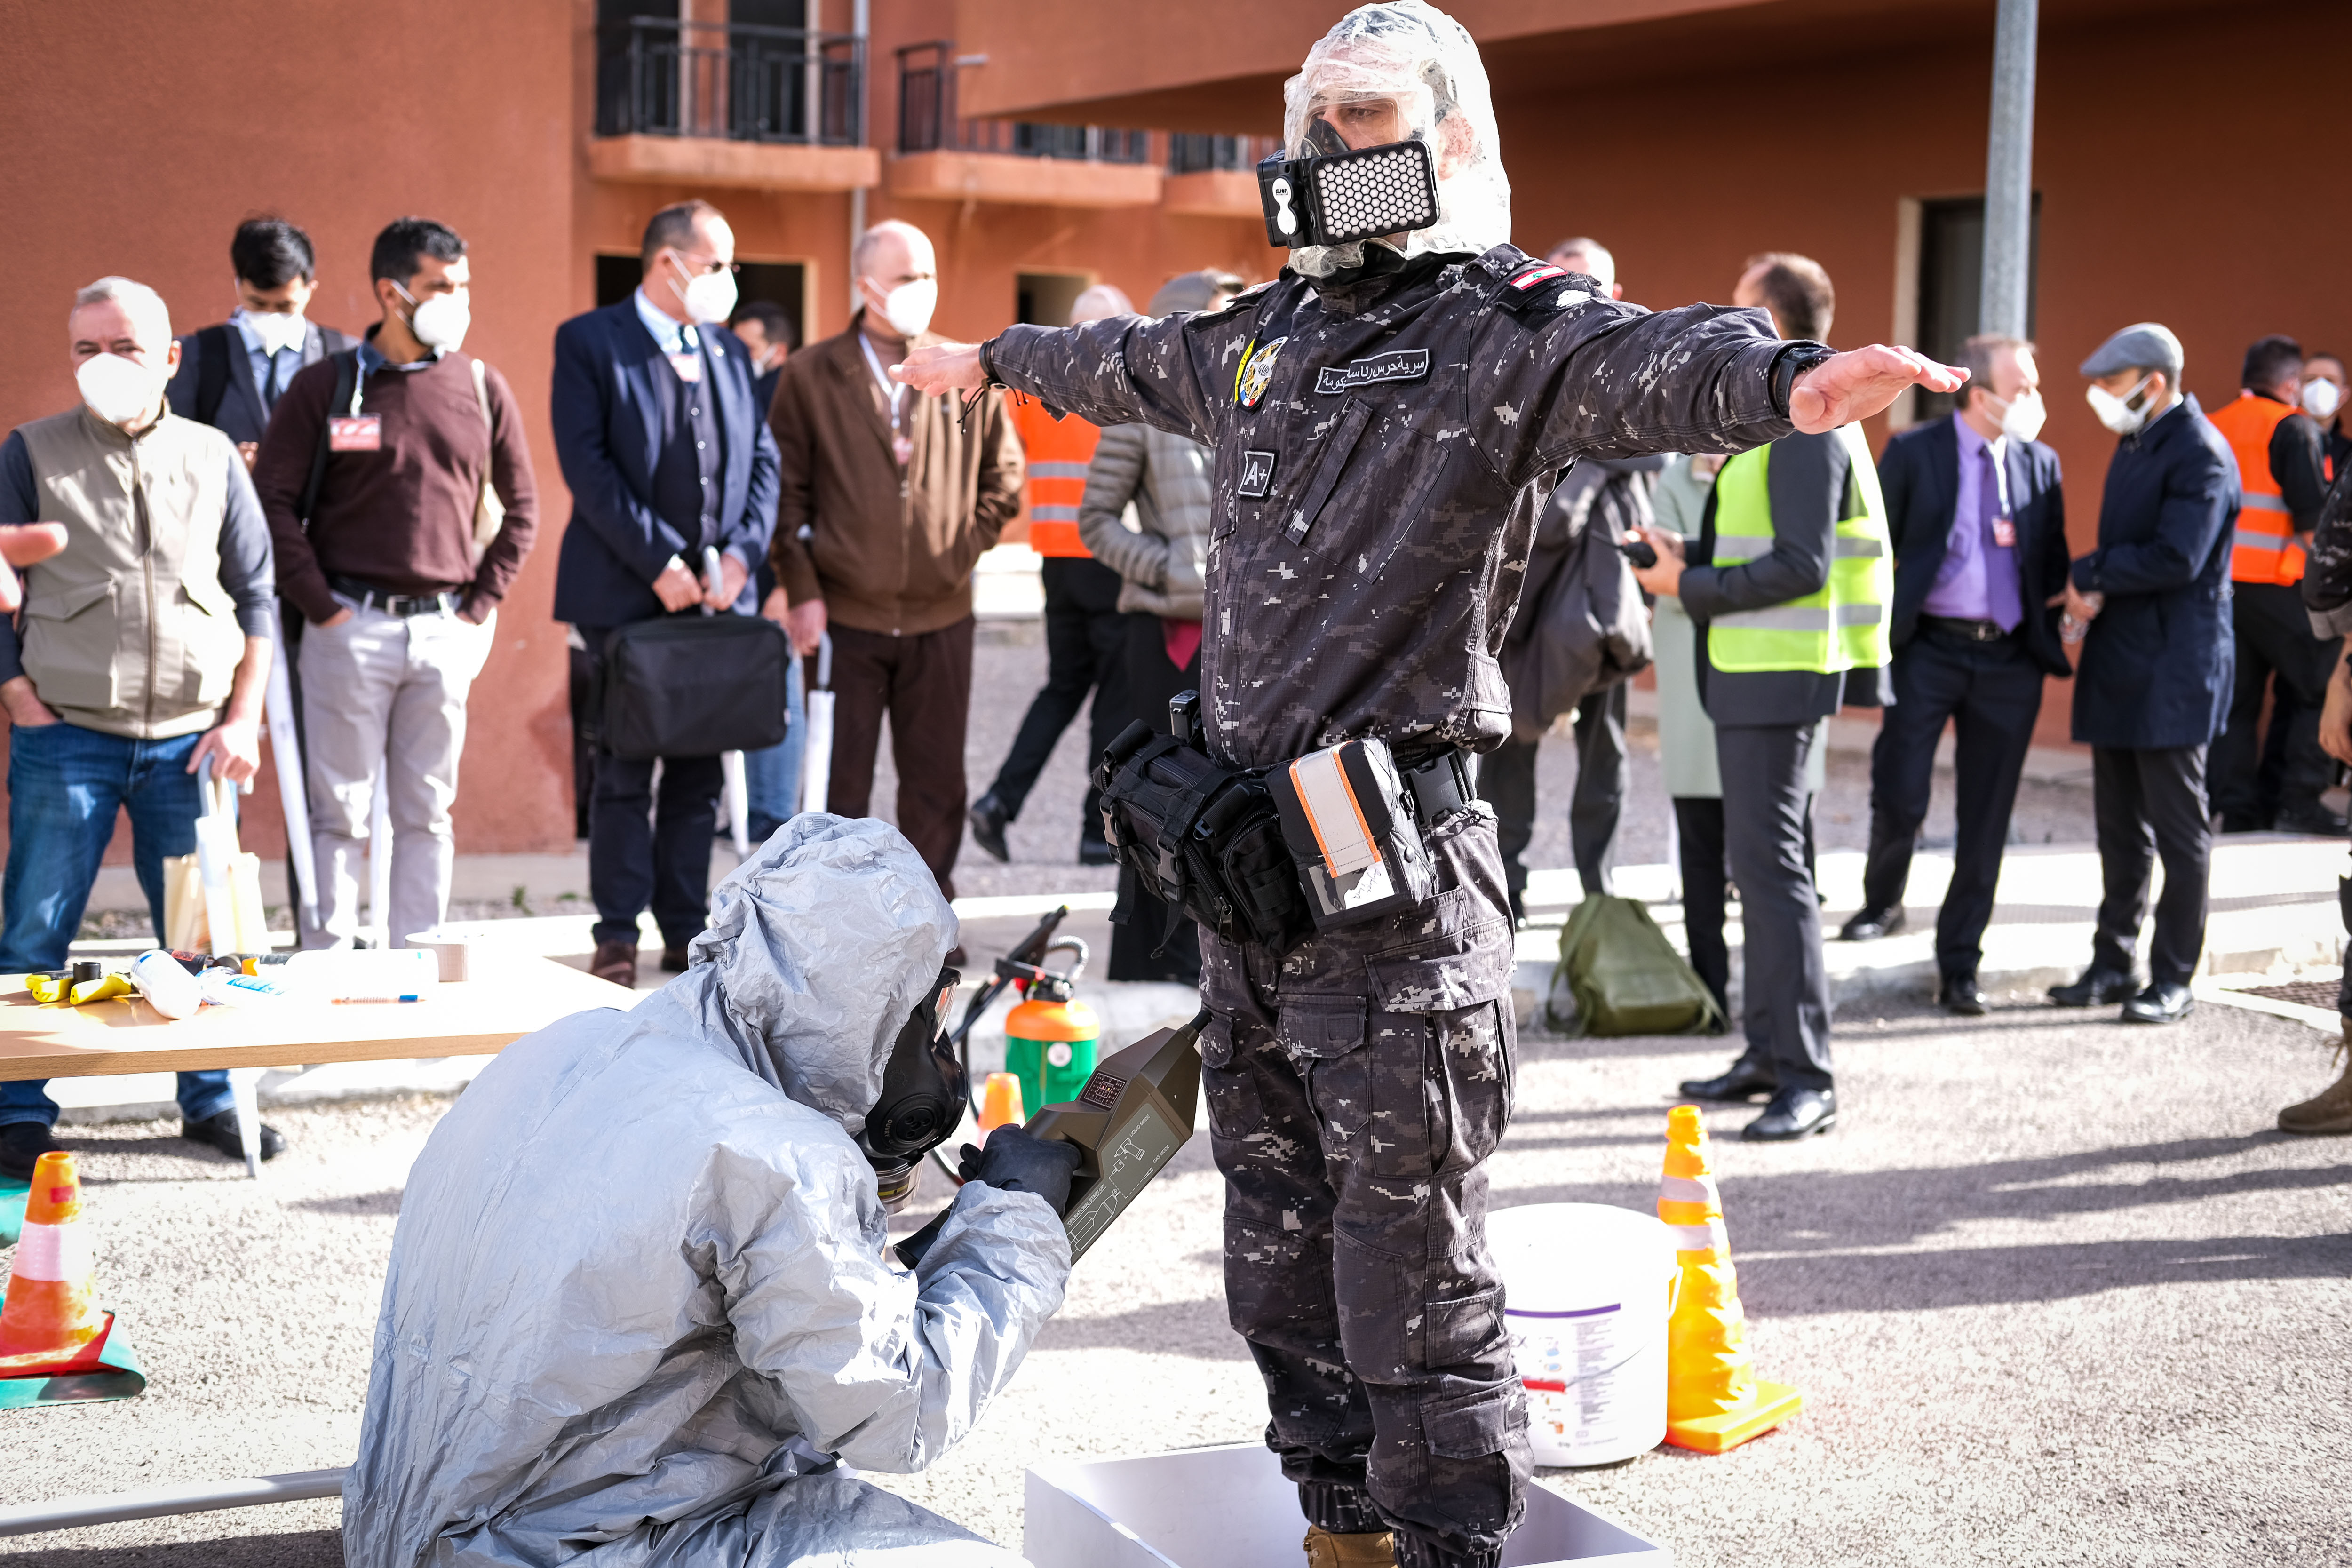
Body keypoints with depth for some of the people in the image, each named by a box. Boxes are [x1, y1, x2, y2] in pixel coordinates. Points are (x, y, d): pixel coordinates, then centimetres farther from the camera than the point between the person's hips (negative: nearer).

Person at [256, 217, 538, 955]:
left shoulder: (482, 388, 7)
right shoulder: (324, 387, -1)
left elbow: (521, 505, 13)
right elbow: (273, 500, -2)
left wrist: (483, 603, 5)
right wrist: (318, 603, -7)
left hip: (445, 631, 3)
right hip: (351, 626, -3)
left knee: (427, 814, 8)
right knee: (340, 811, 1)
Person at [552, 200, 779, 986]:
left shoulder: (729, 351, 14)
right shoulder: (589, 342, -3)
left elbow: (763, 459, 12)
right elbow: (587, 464, -11)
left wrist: (742, 552, -5)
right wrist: (659, 564, -15)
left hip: (715, 596, 5)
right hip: (624, 594, -5)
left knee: (700, 773, 7)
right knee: (625, 773, -1)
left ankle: (687, 931, 14)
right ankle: (618, 935, 6)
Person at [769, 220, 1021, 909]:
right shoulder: (811, 375, -1)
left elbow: (1004, 477, 14)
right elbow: (787, 492, -1)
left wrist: (965, 546, 2)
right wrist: (802, 590, -8)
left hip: (941, 617, 2)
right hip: (845, 615, -2)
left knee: (936, 781, 9)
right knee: (842, 781, 4)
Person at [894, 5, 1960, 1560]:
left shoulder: (1506, 325, -8)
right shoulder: (1262, 331, 16)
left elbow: (1649, 365, -29)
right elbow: (1125, 363, 38)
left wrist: (1787, 379, -52)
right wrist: (991, 356, 55)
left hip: (1395, 845, -8)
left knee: (1409, 1230, -6)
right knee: (1279, 1215, 14)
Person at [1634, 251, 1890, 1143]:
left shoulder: (1808, 428, -15)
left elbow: (1800, 567, -22)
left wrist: (1690, 587, -14)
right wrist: (1691, 564, 9)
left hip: (1782, 673, -11)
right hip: (1751, 671, 11)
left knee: (1769, 860, -12)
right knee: (1757, 859, 14)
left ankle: (1807, 1078, -10)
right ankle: (1768, 1052, 21)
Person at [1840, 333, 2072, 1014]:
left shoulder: (2040, 464, 10)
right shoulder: (1913, 453, -1)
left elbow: (2054, 560, 15)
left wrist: (2056, 605, -4)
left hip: (2010, 658, 3)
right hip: (1929, 650, -3)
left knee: (1986, 822, 4)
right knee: (1899, 798, -7)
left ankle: (1959, 968, 14)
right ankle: (1883, 902, 25)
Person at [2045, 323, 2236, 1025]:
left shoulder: (2201, 454, -14)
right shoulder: (2135, 444, 15)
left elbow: (2177, 558, -23)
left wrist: (2088, 576, -12)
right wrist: (2093, 594, -1)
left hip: (2172, 670, -9)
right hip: (2119, 665, 9)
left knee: (2179, 830, 0)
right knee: (2119, 829, 14)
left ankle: (2173, 979, 6)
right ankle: (2114, 963, 22)